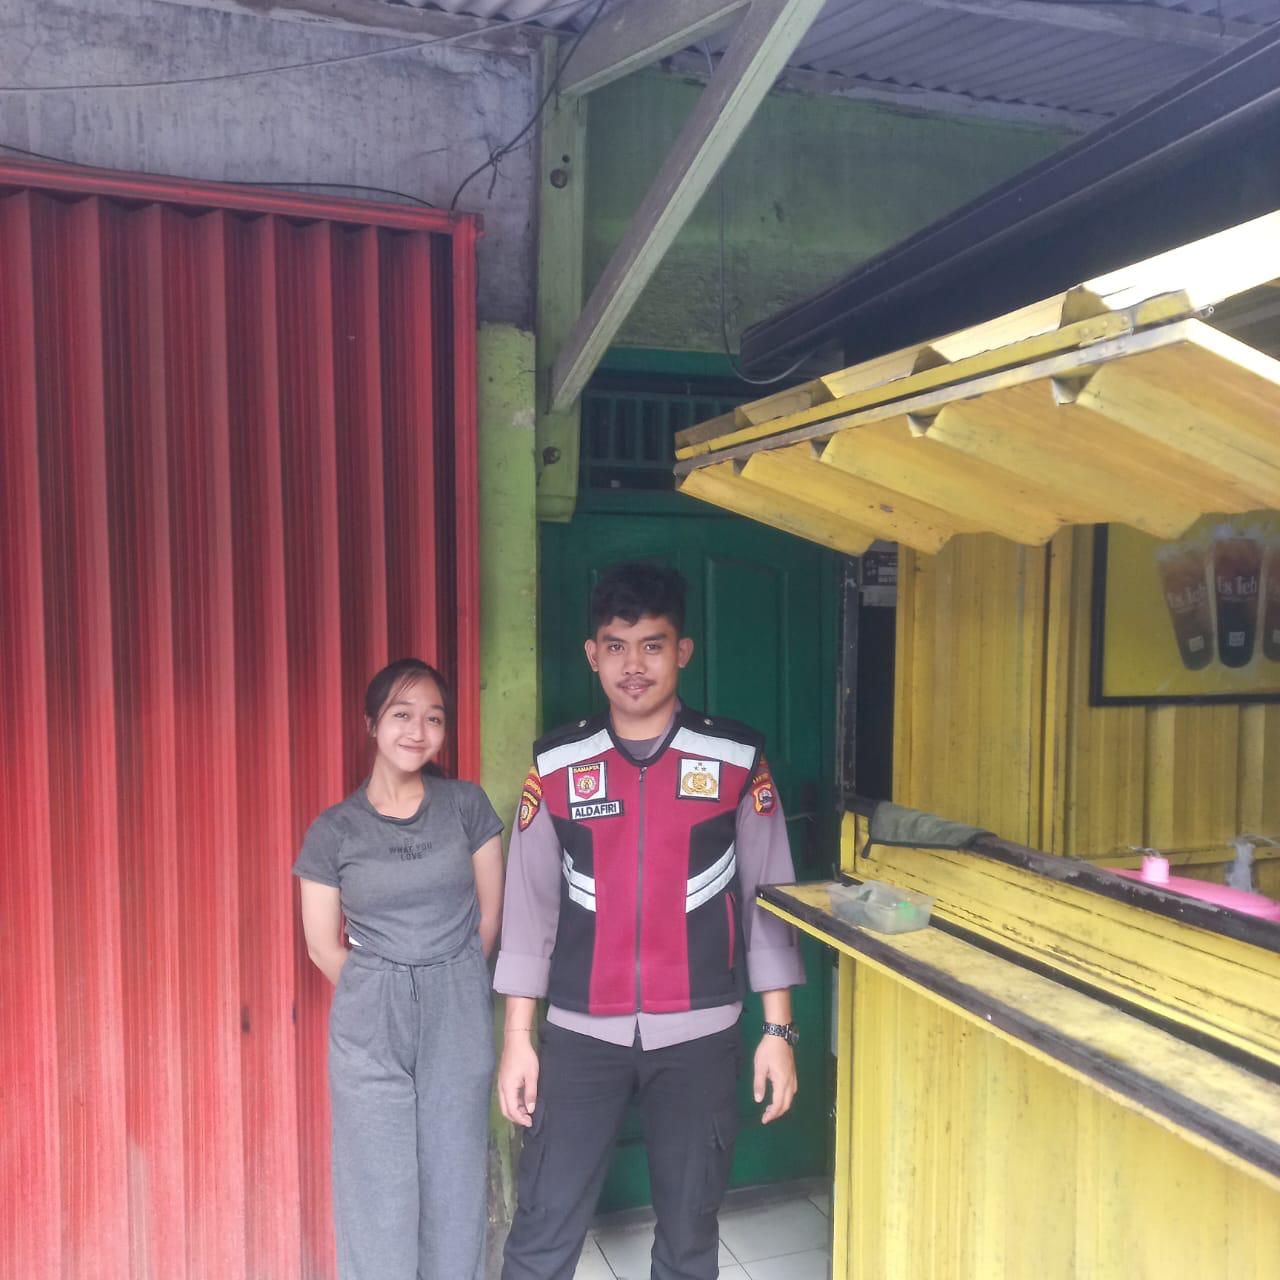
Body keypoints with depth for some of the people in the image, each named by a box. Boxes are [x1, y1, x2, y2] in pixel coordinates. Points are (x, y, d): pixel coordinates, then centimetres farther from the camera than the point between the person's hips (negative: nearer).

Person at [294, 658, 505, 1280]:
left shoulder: (467, 804, -2)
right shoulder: (333, 829, -4)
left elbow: (488, 915, 3)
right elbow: (323, 946, 2)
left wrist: (447, 983, 6)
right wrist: (384, 996, 7)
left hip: (458, 1017, 1)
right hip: (370, 1024, -1)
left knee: (455, 1179, 11)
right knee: (378, 1188, 8)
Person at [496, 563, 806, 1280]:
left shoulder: (738, 758, -4)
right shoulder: (556, 764, -2)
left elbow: (767, 896, 0)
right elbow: (531, 904, 2)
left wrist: (779, 1030, 0)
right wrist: (517, 1038, 1)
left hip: (699, 1033, 0)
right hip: (582, 1034, 1)